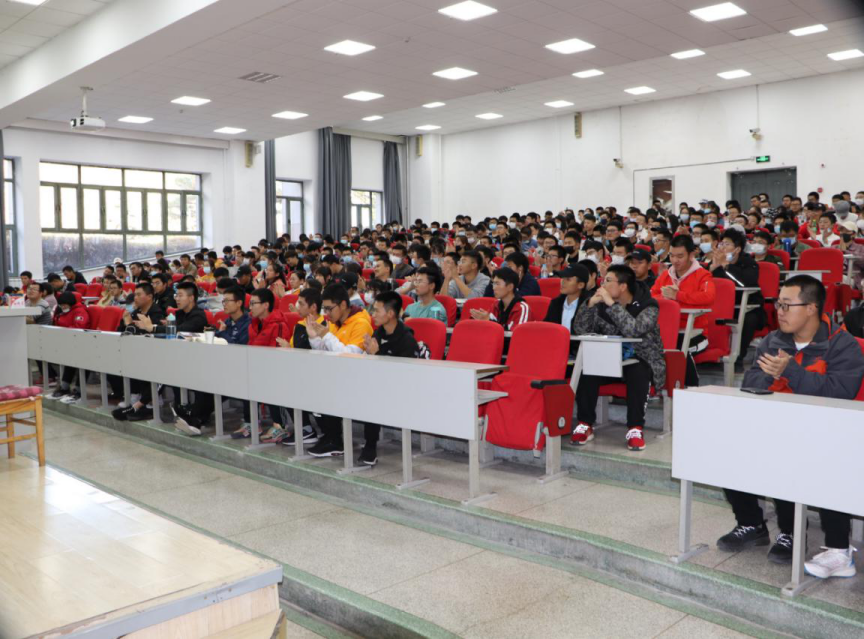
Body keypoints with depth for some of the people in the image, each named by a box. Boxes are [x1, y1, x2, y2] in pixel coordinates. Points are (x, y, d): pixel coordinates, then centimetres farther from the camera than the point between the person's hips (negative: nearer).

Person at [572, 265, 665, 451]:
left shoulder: (648, 305, -10)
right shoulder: (603, 303, 3)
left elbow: (634, 330, -30)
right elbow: (584, 331, -3)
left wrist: (611, 304, -27)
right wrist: (591, 304, -14)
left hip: (640, 360, -4)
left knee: (637, 373, -37)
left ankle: (635, 428, -25)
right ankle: (585, 424, -15)